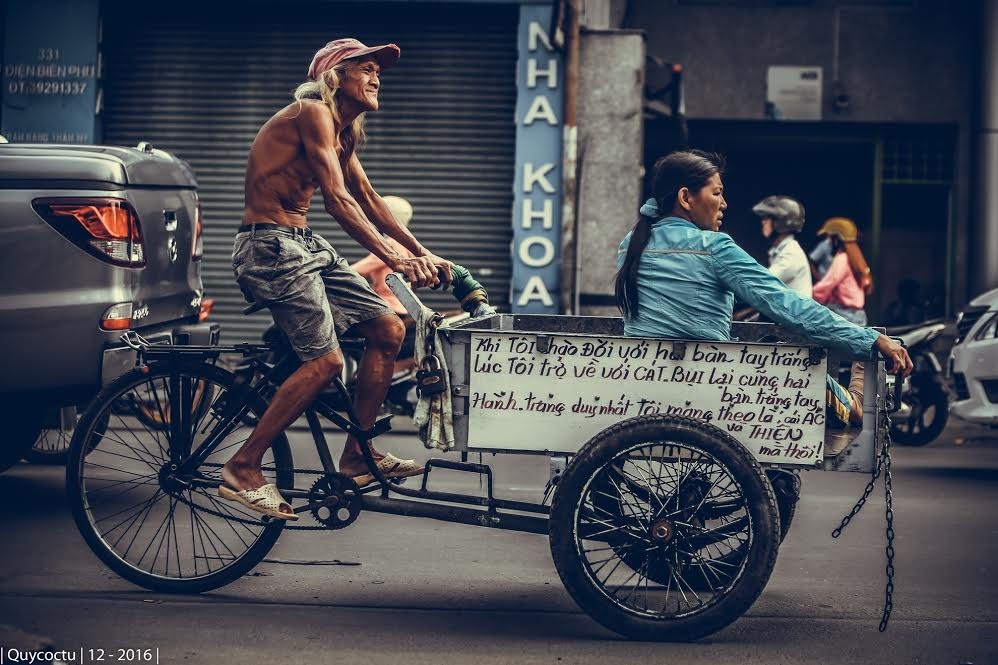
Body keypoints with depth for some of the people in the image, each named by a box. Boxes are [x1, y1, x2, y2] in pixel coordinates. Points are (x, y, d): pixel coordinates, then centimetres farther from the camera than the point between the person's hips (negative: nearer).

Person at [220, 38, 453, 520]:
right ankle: (242, 469, -13)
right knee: (325, 359, -19)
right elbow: (337, 199, -22)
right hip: (270, 246, -10)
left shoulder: (344, 131, 17)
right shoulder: (312, 113, -13)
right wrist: (394, 258, -27)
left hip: (303, 246, 10)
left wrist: (423, 254, 16)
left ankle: (356, 457, 14)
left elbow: (370, 202, 22)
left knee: (388, 328, 7)